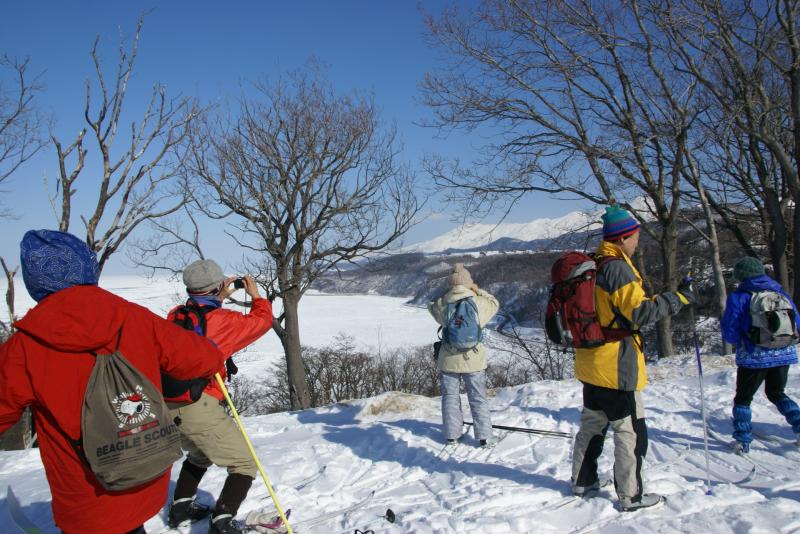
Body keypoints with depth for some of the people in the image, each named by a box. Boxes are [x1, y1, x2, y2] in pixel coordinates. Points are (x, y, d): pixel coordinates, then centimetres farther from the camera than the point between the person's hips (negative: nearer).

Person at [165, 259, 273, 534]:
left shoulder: (175, 315, 6)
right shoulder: (221, 320, -10)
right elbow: (262, 321, 6)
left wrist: (219, 299, 30)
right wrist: (256, 295, 21)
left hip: (168, 407, 8)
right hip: (199, 408, -8)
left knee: (198, 454, 34)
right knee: (245, 464, 4)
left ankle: (181, 506, 39)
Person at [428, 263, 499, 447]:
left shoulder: (441, 304, -10)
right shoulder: (479, 303, -10)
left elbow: (432, 306, 13)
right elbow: (494, 303, 10)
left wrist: (448, 294, 8)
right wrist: (478, 291, 13)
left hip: (449, 360, 0)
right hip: (474, 360, 0)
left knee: (450, 397, 15)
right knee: (478, 399, 12)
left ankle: (451, 435, 20)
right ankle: (484, 436, 15)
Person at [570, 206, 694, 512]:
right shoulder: (617, 267, -18)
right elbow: (640, 311, -23)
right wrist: (678, 298, -15)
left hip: (591, 363, 9)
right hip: (616, 365, -9)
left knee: (592, 425, 19)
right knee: (630, 432, 2)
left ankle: (582, 481, 30)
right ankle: (630, 496, 11)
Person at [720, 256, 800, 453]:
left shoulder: (738, 297, -10)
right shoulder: (780, 293, 4)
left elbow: (730, 335, -9)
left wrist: (739, 338, 13)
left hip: (754, 357, -4)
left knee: (743, 398, 12)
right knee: (777, 393, 26)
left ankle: (743, 441, 9)